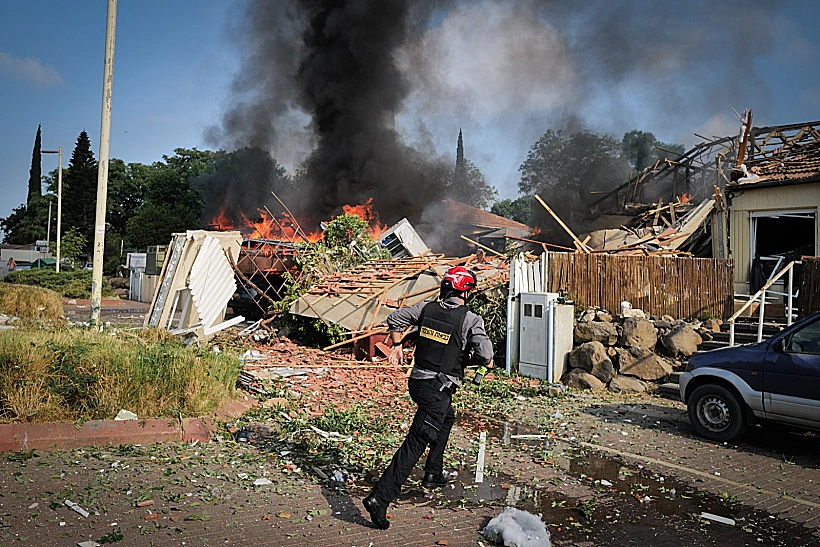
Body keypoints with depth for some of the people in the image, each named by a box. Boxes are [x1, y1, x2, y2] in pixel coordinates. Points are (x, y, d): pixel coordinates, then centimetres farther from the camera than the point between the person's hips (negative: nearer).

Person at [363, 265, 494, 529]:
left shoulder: (426, 308, 4)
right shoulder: (471, 319, -11)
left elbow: (394, 319, 11)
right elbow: (484, 354, -17)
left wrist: (397, 346, 25)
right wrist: (487, 362, 7)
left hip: (418, 380, 7)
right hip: (438, 390, -7)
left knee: (447, 419, 32)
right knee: (415, 444, -8)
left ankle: (434, 473, 38)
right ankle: (380, 497, -13)